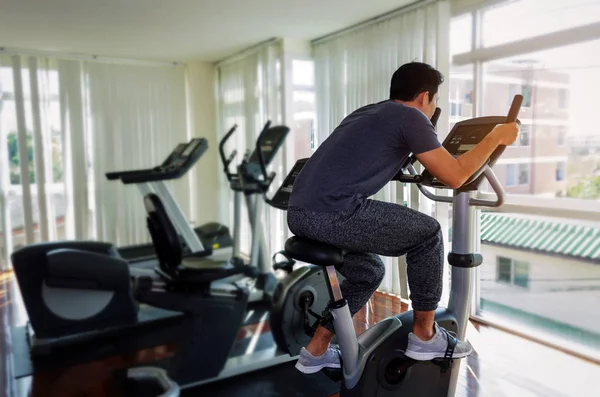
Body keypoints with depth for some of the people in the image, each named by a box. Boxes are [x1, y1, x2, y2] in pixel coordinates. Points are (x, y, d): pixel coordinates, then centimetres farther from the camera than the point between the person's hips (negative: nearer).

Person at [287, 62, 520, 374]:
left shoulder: (368, 112, 27)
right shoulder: (410, 117, 2)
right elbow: (454, 176, 1)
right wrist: (496, 137, 15)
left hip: (299, 212, 9)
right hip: (331, 213, -9)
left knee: (368, 273, 28)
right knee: (427, 233, 7)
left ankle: (316, 350, 30)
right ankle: (424, 335, 19)